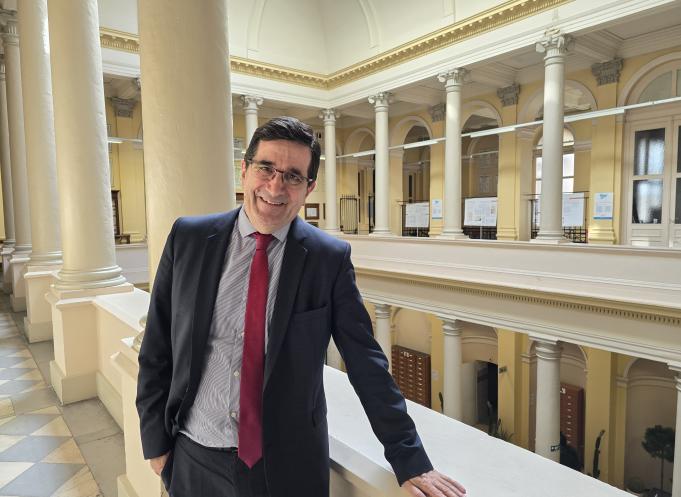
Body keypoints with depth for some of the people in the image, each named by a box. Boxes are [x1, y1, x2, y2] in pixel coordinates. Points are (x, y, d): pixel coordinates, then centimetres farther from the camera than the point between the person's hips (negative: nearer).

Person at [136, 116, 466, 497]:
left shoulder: (330, 258, -11)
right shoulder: (188, 238, -7)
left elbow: (367, 364, -8)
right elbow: (157, 350, 0)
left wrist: (410, 462, -6)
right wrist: (156, 441, 2)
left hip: (287, 465, -1)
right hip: (194, 459, 2)